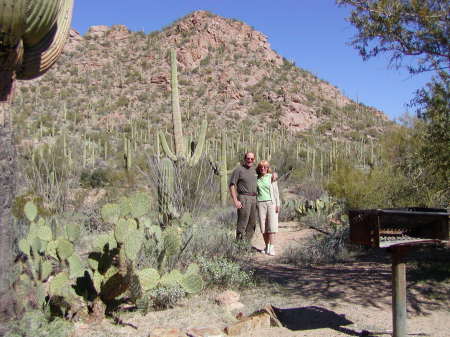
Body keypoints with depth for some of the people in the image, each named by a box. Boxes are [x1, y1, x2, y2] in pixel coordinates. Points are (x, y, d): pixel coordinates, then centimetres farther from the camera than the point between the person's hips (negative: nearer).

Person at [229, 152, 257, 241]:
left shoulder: (254, 170, 15)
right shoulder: (239, 170, -5)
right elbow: (232, 185, -10)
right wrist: (235, 201, -17)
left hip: (253, 199, 7)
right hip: (243, 199, -7)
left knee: (252, 224, 10)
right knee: (242, 223, -8)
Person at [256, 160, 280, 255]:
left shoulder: (272, 177, 2)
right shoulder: (256, 179, 10)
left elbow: (276, 191, 2)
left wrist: (278, 204, -4)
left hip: (271, 203, -2)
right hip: (260, 203, 3)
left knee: (272, 225, -8)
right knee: (263, 226, 1)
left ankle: (272, 248, -8)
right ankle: (267, 246, 12)